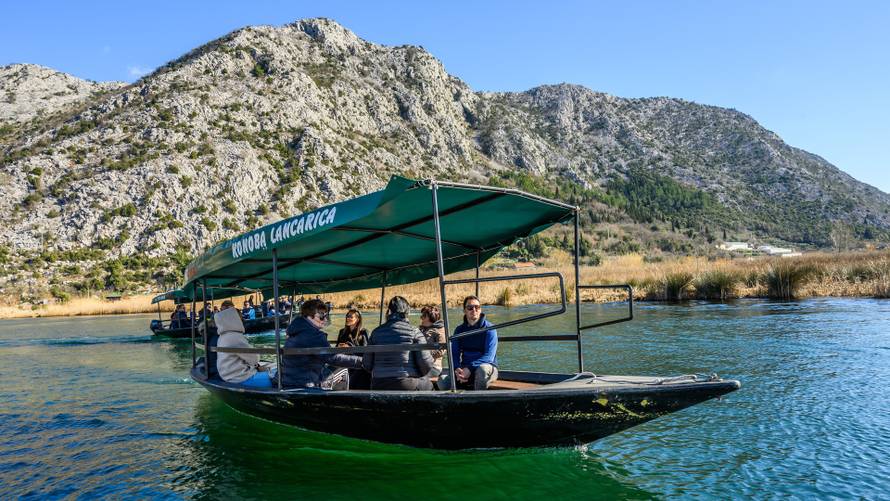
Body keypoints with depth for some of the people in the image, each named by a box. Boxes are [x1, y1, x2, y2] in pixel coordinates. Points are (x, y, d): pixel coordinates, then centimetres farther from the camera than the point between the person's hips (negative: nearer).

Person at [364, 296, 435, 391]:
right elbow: (426, 363, -9)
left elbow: (366, 364, 7)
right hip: (408, 386, -4)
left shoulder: (376, 332, 5)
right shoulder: (413, 331, -4)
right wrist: (417, 375, 12)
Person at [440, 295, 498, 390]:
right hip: (465, 369, 3)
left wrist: (470, 369, -27)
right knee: (443, 381, -23)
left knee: (482, 369, -39)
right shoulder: (459, 330, 9)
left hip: (488, 368, -3)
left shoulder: (489, 328, -6)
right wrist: (457, 369, -18)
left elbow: (489, 357, -15)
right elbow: (454, 353, 4)